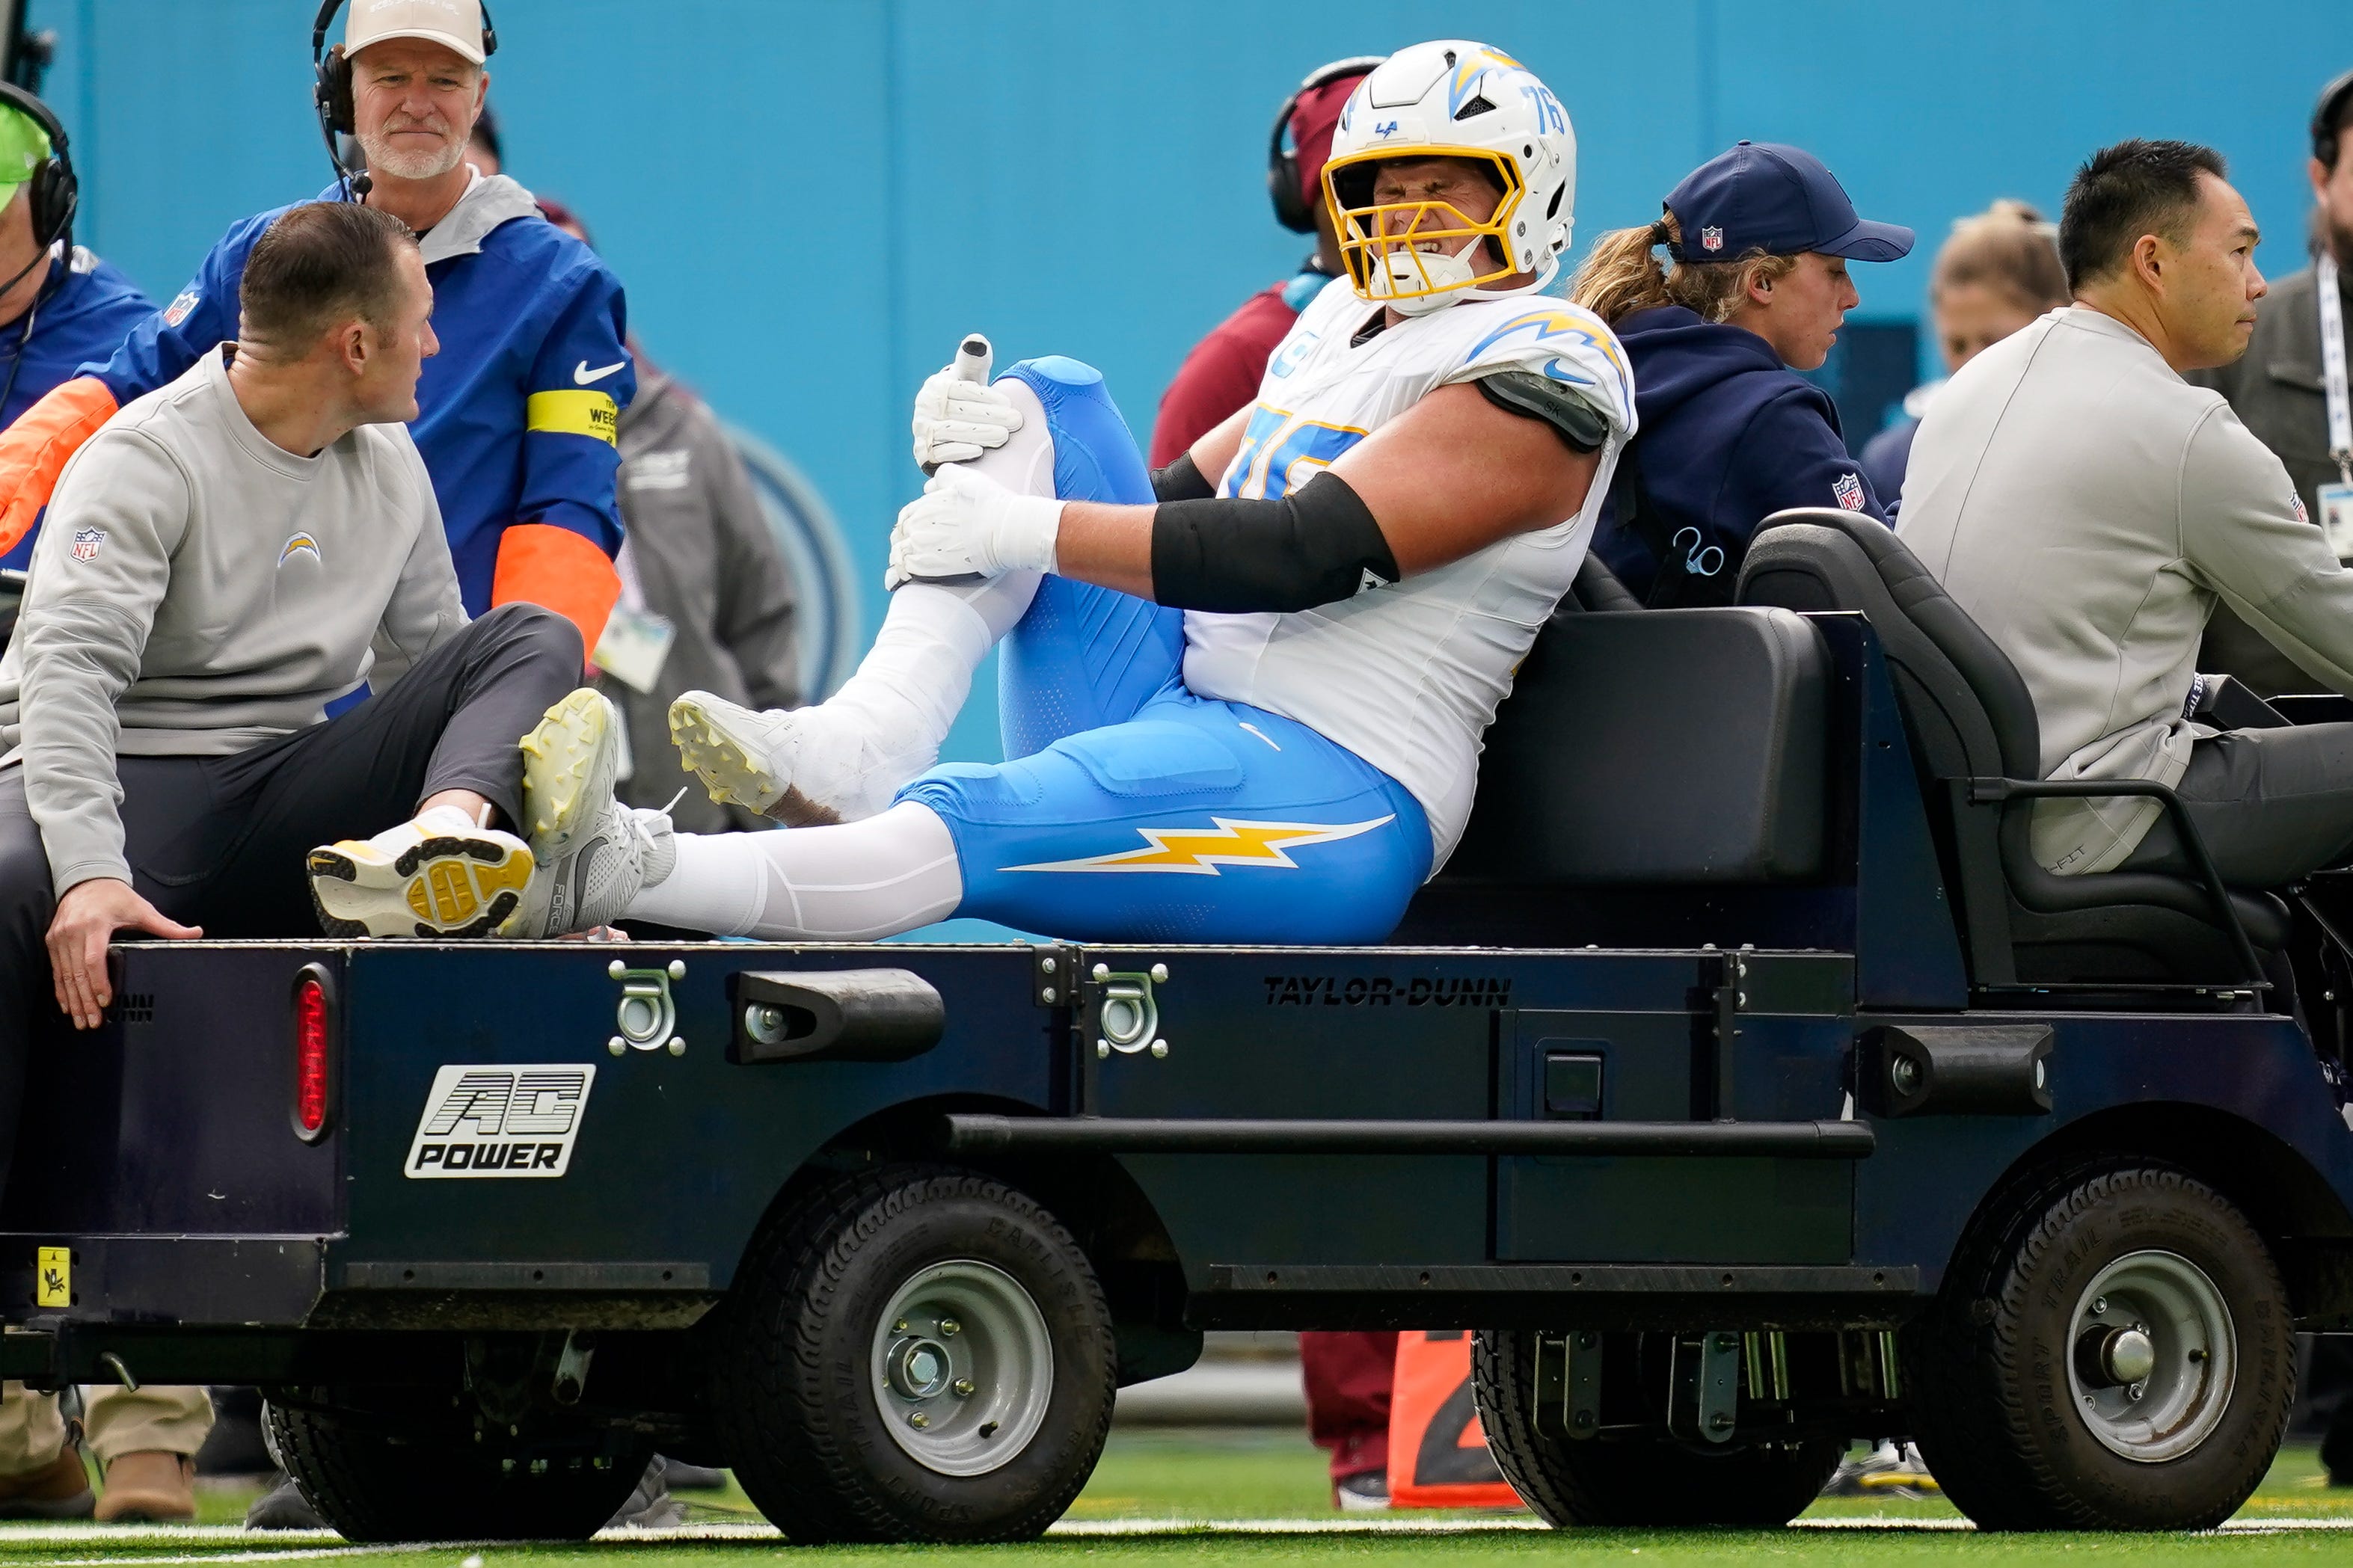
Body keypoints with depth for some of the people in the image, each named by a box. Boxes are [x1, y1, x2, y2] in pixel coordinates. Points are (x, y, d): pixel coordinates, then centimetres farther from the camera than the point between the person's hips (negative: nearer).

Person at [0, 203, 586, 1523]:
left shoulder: (391, 470, 15)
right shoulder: (149, 460, -8)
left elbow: (439, 671, 22)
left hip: (290, 802, 6)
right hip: (130, 788, -5)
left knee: (536, 640, -8)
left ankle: (436, 849, -42)